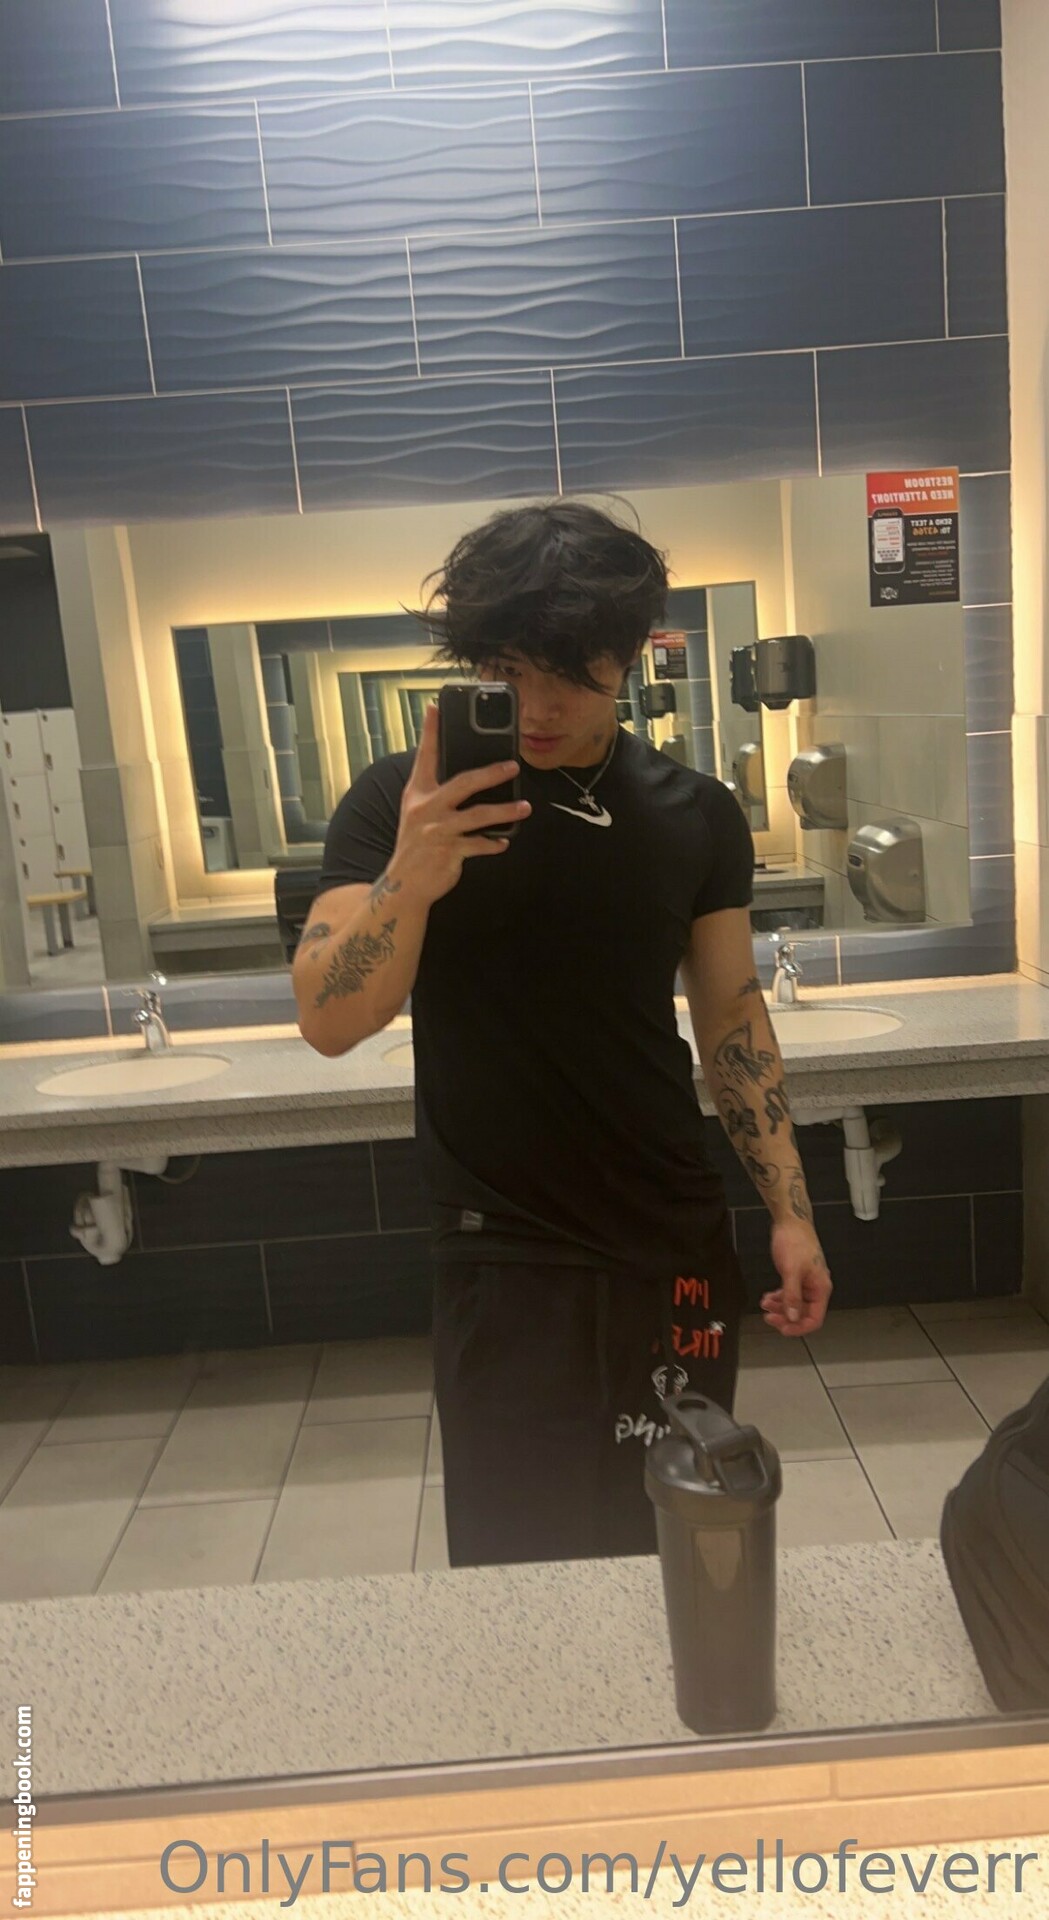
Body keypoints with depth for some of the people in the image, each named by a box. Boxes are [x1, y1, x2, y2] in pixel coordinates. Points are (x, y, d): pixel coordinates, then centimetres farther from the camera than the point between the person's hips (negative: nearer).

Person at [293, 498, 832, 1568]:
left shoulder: (697, 816, 1)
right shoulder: (400, 804, -8)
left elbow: (731, 1019, 8)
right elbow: (329, 1024, -15)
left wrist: (790, 1213, 4)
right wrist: (408, 879, -33)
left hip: (680, 1251, 3)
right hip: (504, 1266, -3)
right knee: (519, 1563, 6)